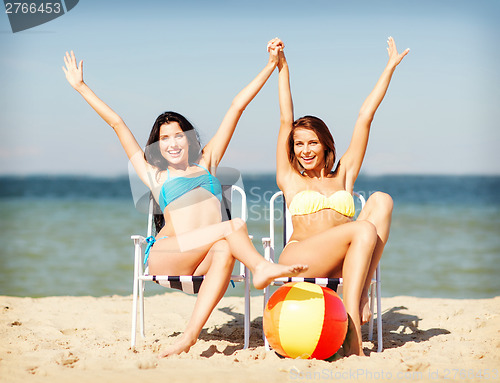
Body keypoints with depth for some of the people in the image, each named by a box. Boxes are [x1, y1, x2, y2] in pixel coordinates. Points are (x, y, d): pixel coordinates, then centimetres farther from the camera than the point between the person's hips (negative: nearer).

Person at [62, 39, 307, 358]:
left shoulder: (206, 162, 27)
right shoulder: (154, 173, 21)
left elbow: (237, 107, 26)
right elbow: (117, 123, 22)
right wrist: (80, 86, 26)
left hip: (204, 259, 2)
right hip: (166, 255, -2)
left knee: (225, 251, -37)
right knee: (234, 226, -28)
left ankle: (191, 334, -46)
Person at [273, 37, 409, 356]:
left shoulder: (343, 177, 24)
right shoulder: (290, 180, 20)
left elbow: (365, 117, 23)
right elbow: (286, 120, 16)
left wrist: (391, 66, 23)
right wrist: (282, 68, 15)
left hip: (338, 269, 3)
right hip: (298, 263, -3)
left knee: (381, 201, -17)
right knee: (364, 230, -29)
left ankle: (360, 296, -28)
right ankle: (353, 337, -37)